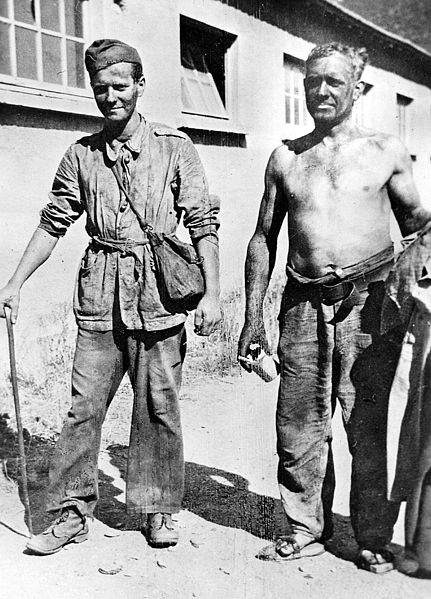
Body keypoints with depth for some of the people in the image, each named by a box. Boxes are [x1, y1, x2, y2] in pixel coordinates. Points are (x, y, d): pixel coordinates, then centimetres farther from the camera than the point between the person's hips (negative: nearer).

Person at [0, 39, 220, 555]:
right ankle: (72, 511, 20)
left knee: (157, 407, 6)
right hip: (100, 297, 2)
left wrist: (211, 294, -7)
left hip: (158, 294, -2)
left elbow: (202, 223, 0)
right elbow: (54, 222, 13)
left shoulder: (174, 148, 2)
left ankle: (157, 508, 24)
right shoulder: (82, 154, 10)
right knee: (84, 405, 4)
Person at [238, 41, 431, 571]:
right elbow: (263, 239, 14)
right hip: (303, 303, 2)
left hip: (368, 299, -2)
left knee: (367, 426, 0)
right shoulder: (285, 157, 13)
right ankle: (305, 529, 23)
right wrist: (252, 318, 8)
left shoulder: (386, 151, 8)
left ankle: (374, 538, 18)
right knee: (298, 425, 5)